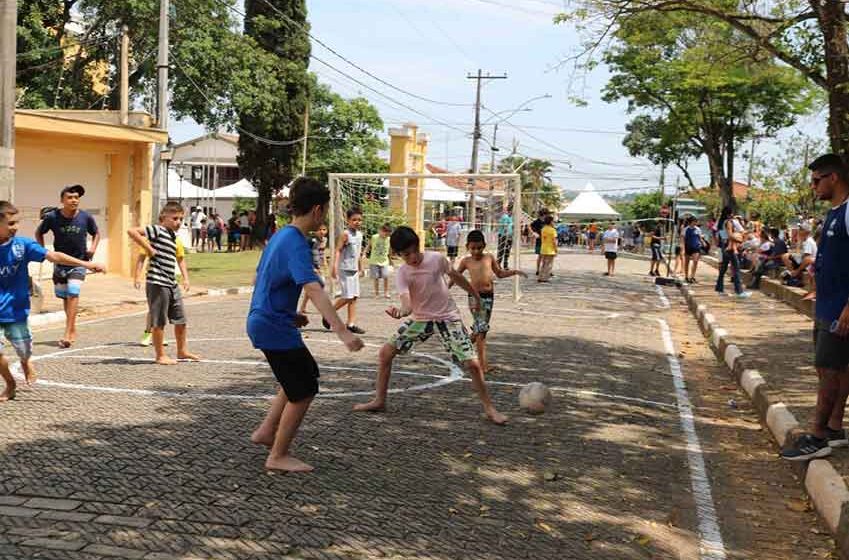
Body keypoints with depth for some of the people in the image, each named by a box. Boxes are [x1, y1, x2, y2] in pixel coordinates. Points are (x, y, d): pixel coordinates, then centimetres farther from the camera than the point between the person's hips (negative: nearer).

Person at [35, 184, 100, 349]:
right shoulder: (52, 217, -10)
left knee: (73, 293, -16)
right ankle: (72, 329, 28)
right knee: (64, 296, 11)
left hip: (79, 262, -2)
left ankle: (68, 333, -18)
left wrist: (93, 247, -8)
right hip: (60, 262, 2)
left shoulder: (86, 217, -10)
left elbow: (96, 233, 9)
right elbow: (38, 232, 8)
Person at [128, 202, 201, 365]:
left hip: (172, 283, 9)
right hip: (157, 283, -9)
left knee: (180, 319, 16)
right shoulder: (157, 230, -9)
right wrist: (148, 248, -17)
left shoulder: (173, 236, 15)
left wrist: (185, 278, 19)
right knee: (159, 321, 1)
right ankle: (160, 356, 10)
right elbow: (131, 231, -20)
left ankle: (182, 351, 30)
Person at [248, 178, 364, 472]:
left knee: (305, 372, 24)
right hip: (274, 326, -10)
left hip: (263, 320, 10)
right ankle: (278, 457, 9)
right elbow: (314, 290, -35)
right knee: (305, 389, 0)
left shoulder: (281, 236, 9)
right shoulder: (296, 244, -21)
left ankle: (266, 431, 27)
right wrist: (342, 331, -42)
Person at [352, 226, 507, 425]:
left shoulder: (436, 258, -13)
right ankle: (379, 401, 12)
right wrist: (400, 311, -52)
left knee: (472, 364, -11)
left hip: (447, 317, -1)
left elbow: (456, 276, 7)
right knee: (386, 352, -5)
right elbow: (408, 304, -28)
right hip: (421, 319, 2)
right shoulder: (402, 273, -15)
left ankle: (489, 408, 8)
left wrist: (475, 295, 19)